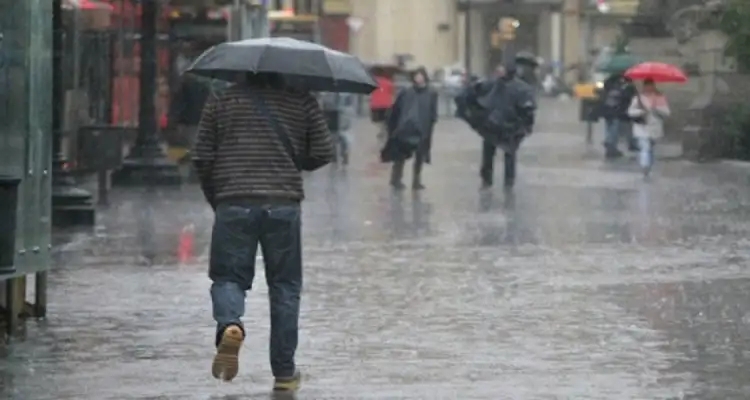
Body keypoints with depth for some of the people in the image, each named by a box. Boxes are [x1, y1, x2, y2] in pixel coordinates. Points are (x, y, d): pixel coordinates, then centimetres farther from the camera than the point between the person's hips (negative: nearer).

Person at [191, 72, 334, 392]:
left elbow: (202, 158, 5)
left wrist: (214, 198, 19)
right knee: (285, 286, 10)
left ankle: (229, 324, -25)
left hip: (233, 205, 0)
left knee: (228, 277, 9)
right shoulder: (302, 102, 6)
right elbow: (323, 152, 4)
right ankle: (284, 372, 10)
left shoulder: (221, 102, 7)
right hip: (284, 205, 0)